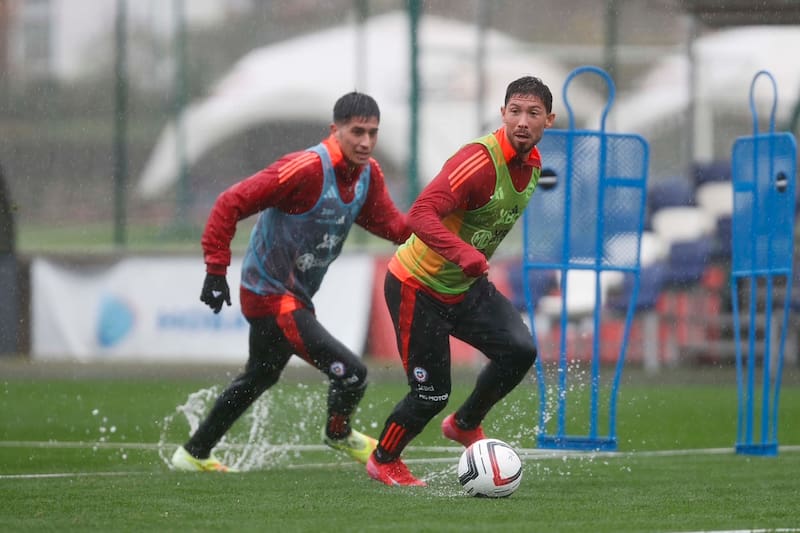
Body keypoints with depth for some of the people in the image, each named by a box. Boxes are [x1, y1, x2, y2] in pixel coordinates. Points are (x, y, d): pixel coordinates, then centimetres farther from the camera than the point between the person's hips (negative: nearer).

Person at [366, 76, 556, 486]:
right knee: (431, 394, -3)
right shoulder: (480, 160, -28)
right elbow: (420, 215, -38)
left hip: (466, 286, 7)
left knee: (520, 350, -13)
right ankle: (384, 461, 26)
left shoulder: (532, 165, 0)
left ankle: (466, 424, 13)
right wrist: (464, 253, -51)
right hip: (418, 287, -7)